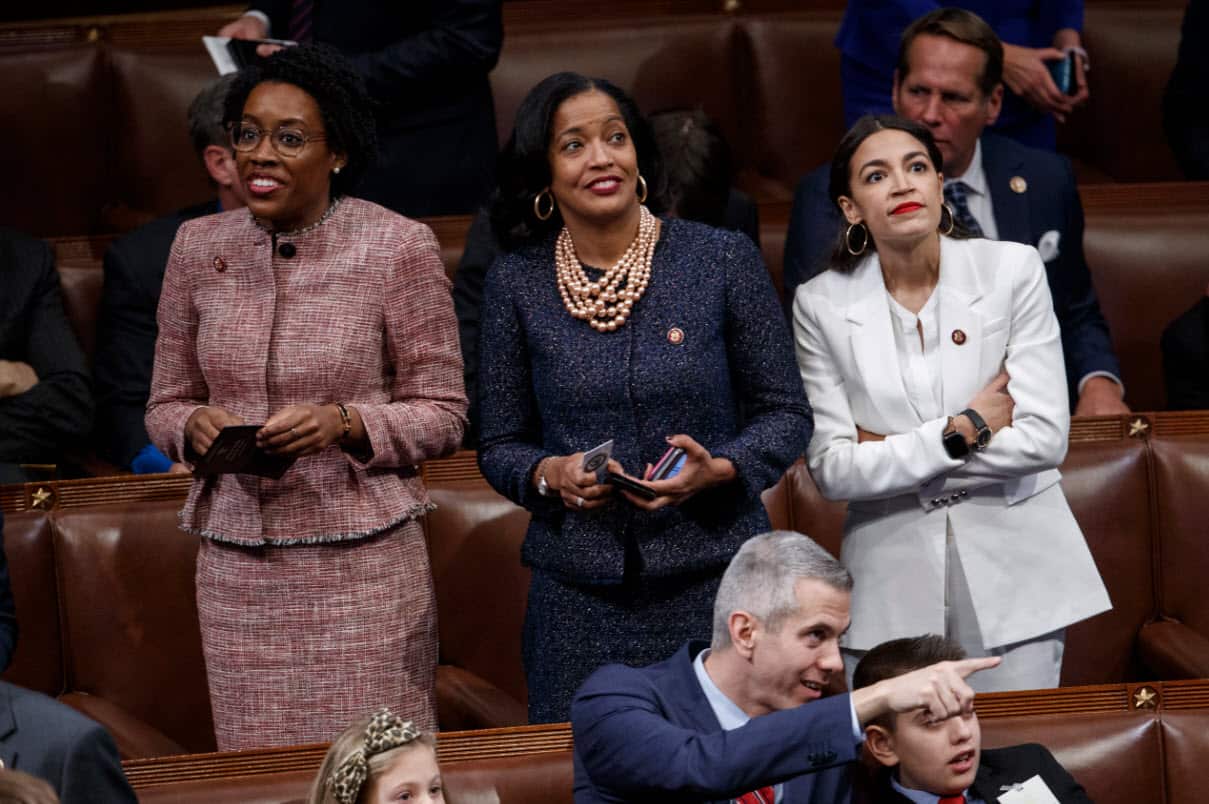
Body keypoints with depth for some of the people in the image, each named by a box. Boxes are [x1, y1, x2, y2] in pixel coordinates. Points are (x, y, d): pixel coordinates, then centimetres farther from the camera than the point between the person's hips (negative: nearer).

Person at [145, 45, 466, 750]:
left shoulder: (400, 248, -4)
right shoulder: (198, 247, 6)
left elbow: (443, 414, -1)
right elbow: (165, 403, 13)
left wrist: (345, 423, -18)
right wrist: (197, 424, -9)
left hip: (362, 560, -3)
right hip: (236, 563, 3)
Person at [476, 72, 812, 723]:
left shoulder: (723, 260, 0)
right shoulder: (517, 283, 3)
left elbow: (785, 413, 5)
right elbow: (499, 445, 10)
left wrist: (720, 470, -13)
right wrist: (551, 474, -11)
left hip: (714, 578, -1)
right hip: (578, 596, 1)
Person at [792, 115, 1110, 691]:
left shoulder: (1012, 270, -4)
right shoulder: (822, 304, -2)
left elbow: (1044, 439, -11)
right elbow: (831, 470, -7)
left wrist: (892, 451, -9)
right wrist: (963, 432, -13)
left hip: (1010, 575, 0)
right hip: (891, 580, 0)